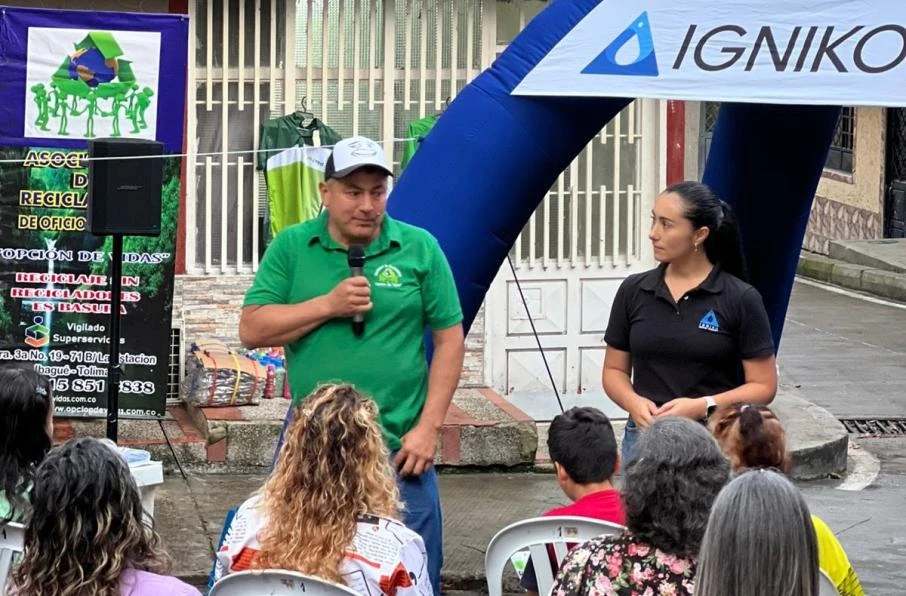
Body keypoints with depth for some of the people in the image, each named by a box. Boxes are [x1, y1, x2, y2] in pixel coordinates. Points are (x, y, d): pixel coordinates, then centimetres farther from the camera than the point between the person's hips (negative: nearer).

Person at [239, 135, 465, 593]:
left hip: (398, 450, -1)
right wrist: (328, 305, -13)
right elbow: (251, 330, -2)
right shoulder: (291, 247, 3)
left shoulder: (419, 249, 0)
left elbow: (449, 339, 1)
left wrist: (428, 428, -5)